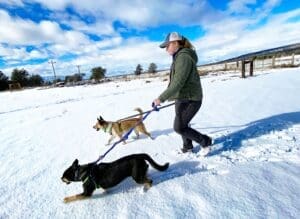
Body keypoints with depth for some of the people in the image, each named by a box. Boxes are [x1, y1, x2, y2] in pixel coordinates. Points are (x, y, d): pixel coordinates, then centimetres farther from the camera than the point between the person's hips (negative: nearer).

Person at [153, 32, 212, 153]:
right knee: (182, 125, 18)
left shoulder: (184, 57, -18)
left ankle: (205, 141, 14)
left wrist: (161, 98, -28)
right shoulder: (179, 57, 13)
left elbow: (178, 82, -27)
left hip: (190, 99, -10)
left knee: (179, 127, -4)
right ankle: (187, 147, 38)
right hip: (183, 98, 10)